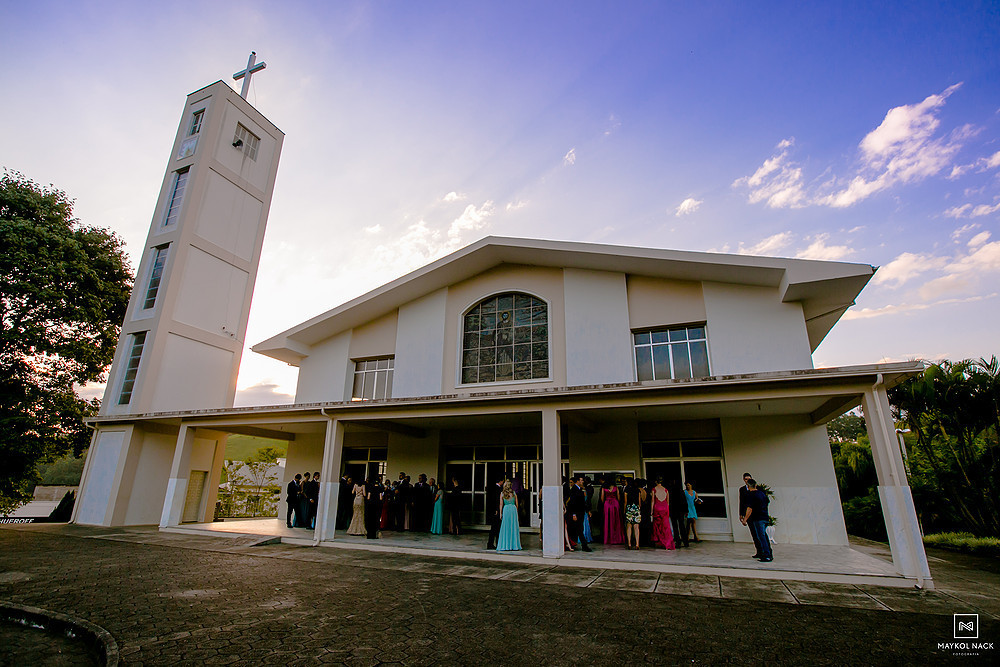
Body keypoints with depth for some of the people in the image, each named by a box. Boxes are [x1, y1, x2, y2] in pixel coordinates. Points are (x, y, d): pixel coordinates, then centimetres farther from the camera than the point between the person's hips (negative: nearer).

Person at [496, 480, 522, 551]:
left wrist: (500, 513, 5)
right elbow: (517, 504, 9)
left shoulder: (502, 493, 3)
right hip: (513, 509, 1)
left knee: (506, 528, 4)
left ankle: (505, 546, 4)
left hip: (506, 509, -1)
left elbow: (501, 504, 2)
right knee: (514, 527, 6)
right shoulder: (514, 493, 7)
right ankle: (514, 545, 7)